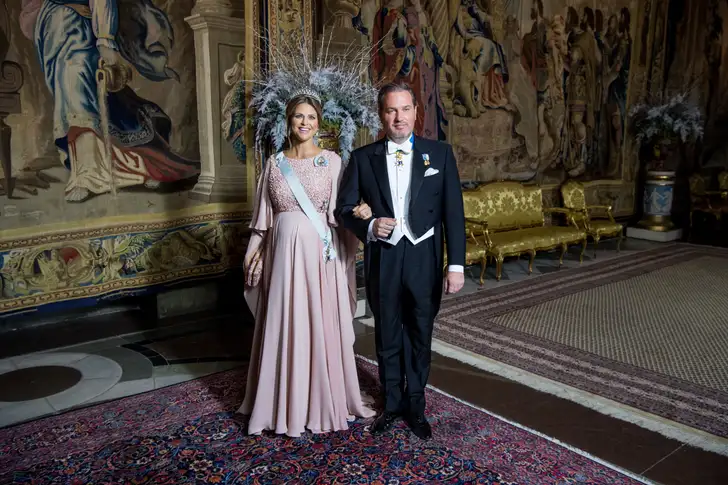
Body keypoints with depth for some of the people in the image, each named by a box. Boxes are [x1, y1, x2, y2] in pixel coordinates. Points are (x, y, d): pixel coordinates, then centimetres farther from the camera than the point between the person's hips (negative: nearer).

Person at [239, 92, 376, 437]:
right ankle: (285, 404, 25)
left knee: (321, 325, 5)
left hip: (320, 254, -2)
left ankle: (325, 400, 24)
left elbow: (337, 212, -2)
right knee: (284, 328, 9)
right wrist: (255, 254, 6)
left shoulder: (332, 161, 1)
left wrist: (357, 212, -22)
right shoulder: (275, 163, 8)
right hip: (283, 253, 2)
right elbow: (264, 218, 10)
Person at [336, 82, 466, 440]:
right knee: (388, 337, 14)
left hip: (424, 260, 0)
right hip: (382, 260, 1)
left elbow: (453, 212, -2)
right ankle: (392, 403, 34)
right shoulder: (363, 158, 3)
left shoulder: (440, 154, 1)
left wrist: (456, 265, -8)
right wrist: (369, 226, -17)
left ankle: (416, 406, 33)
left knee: (420, 337, 13)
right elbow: (344, 208, 3)